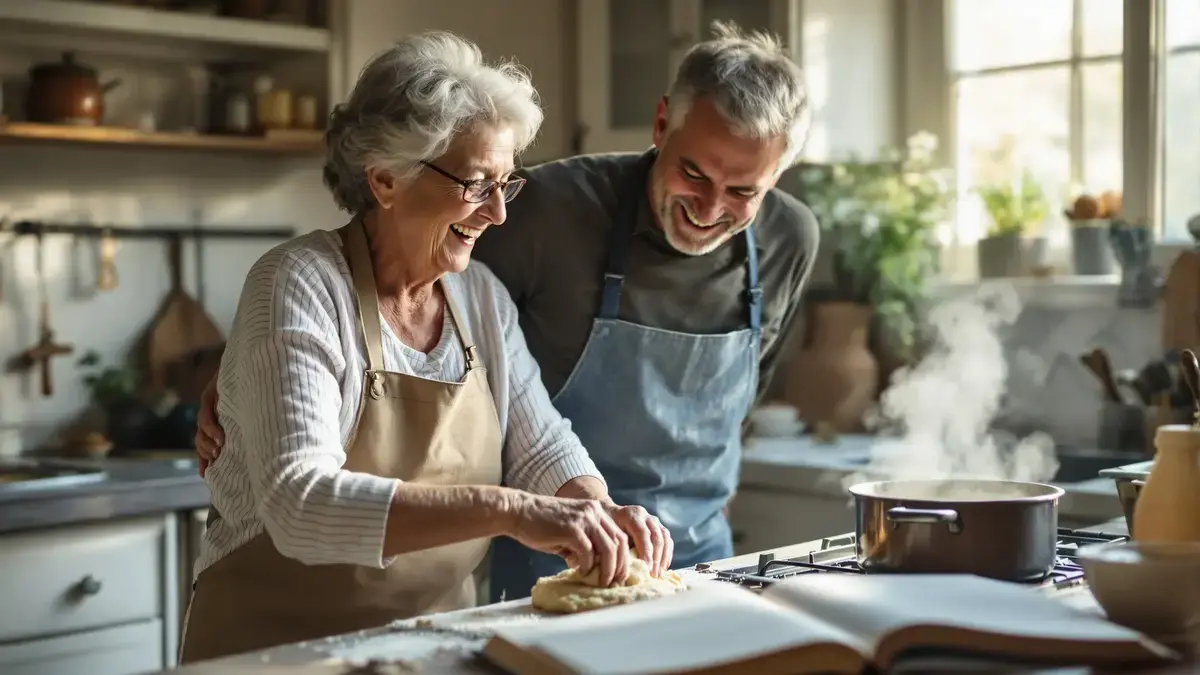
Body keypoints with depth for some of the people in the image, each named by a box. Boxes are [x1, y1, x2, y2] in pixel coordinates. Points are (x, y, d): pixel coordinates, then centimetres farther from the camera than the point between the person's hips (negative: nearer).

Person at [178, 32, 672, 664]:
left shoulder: (483, 296, 4)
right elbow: (299, 501, -25)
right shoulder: (298, 286, -14)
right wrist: (504, 508, -33)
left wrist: (599, 512, -12)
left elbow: (543, 447, 9)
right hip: (281, 644, -4)